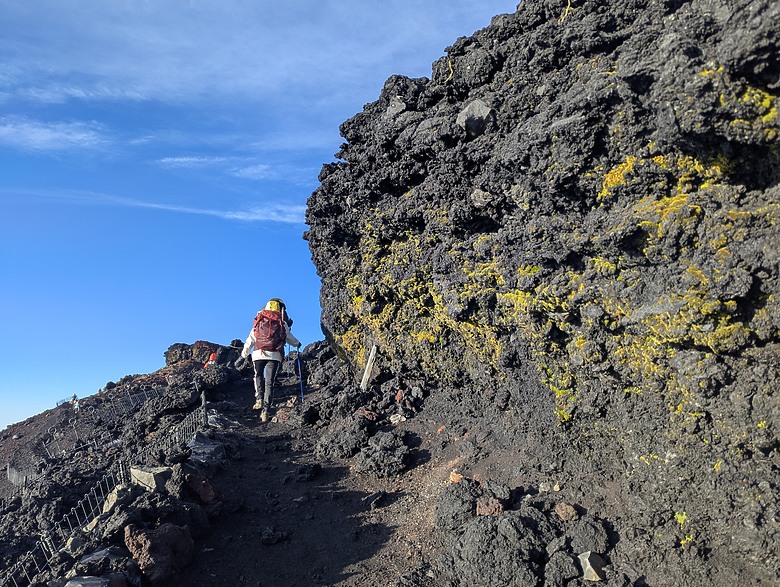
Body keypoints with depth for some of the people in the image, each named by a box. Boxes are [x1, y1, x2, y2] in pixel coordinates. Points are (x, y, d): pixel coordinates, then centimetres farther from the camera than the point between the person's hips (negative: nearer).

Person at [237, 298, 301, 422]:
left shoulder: (259, 321, 15)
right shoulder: (282, 323, 11)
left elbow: (250, 340, 13)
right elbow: (289, 337, 23)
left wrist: (243, 356, 17)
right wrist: (297, 344, 44)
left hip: (259, 353, 1)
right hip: (275, 355, -1)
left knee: (258, 376, 25)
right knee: (269, 382, 5)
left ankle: (259, 399, 5)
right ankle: (265, 411, 0)